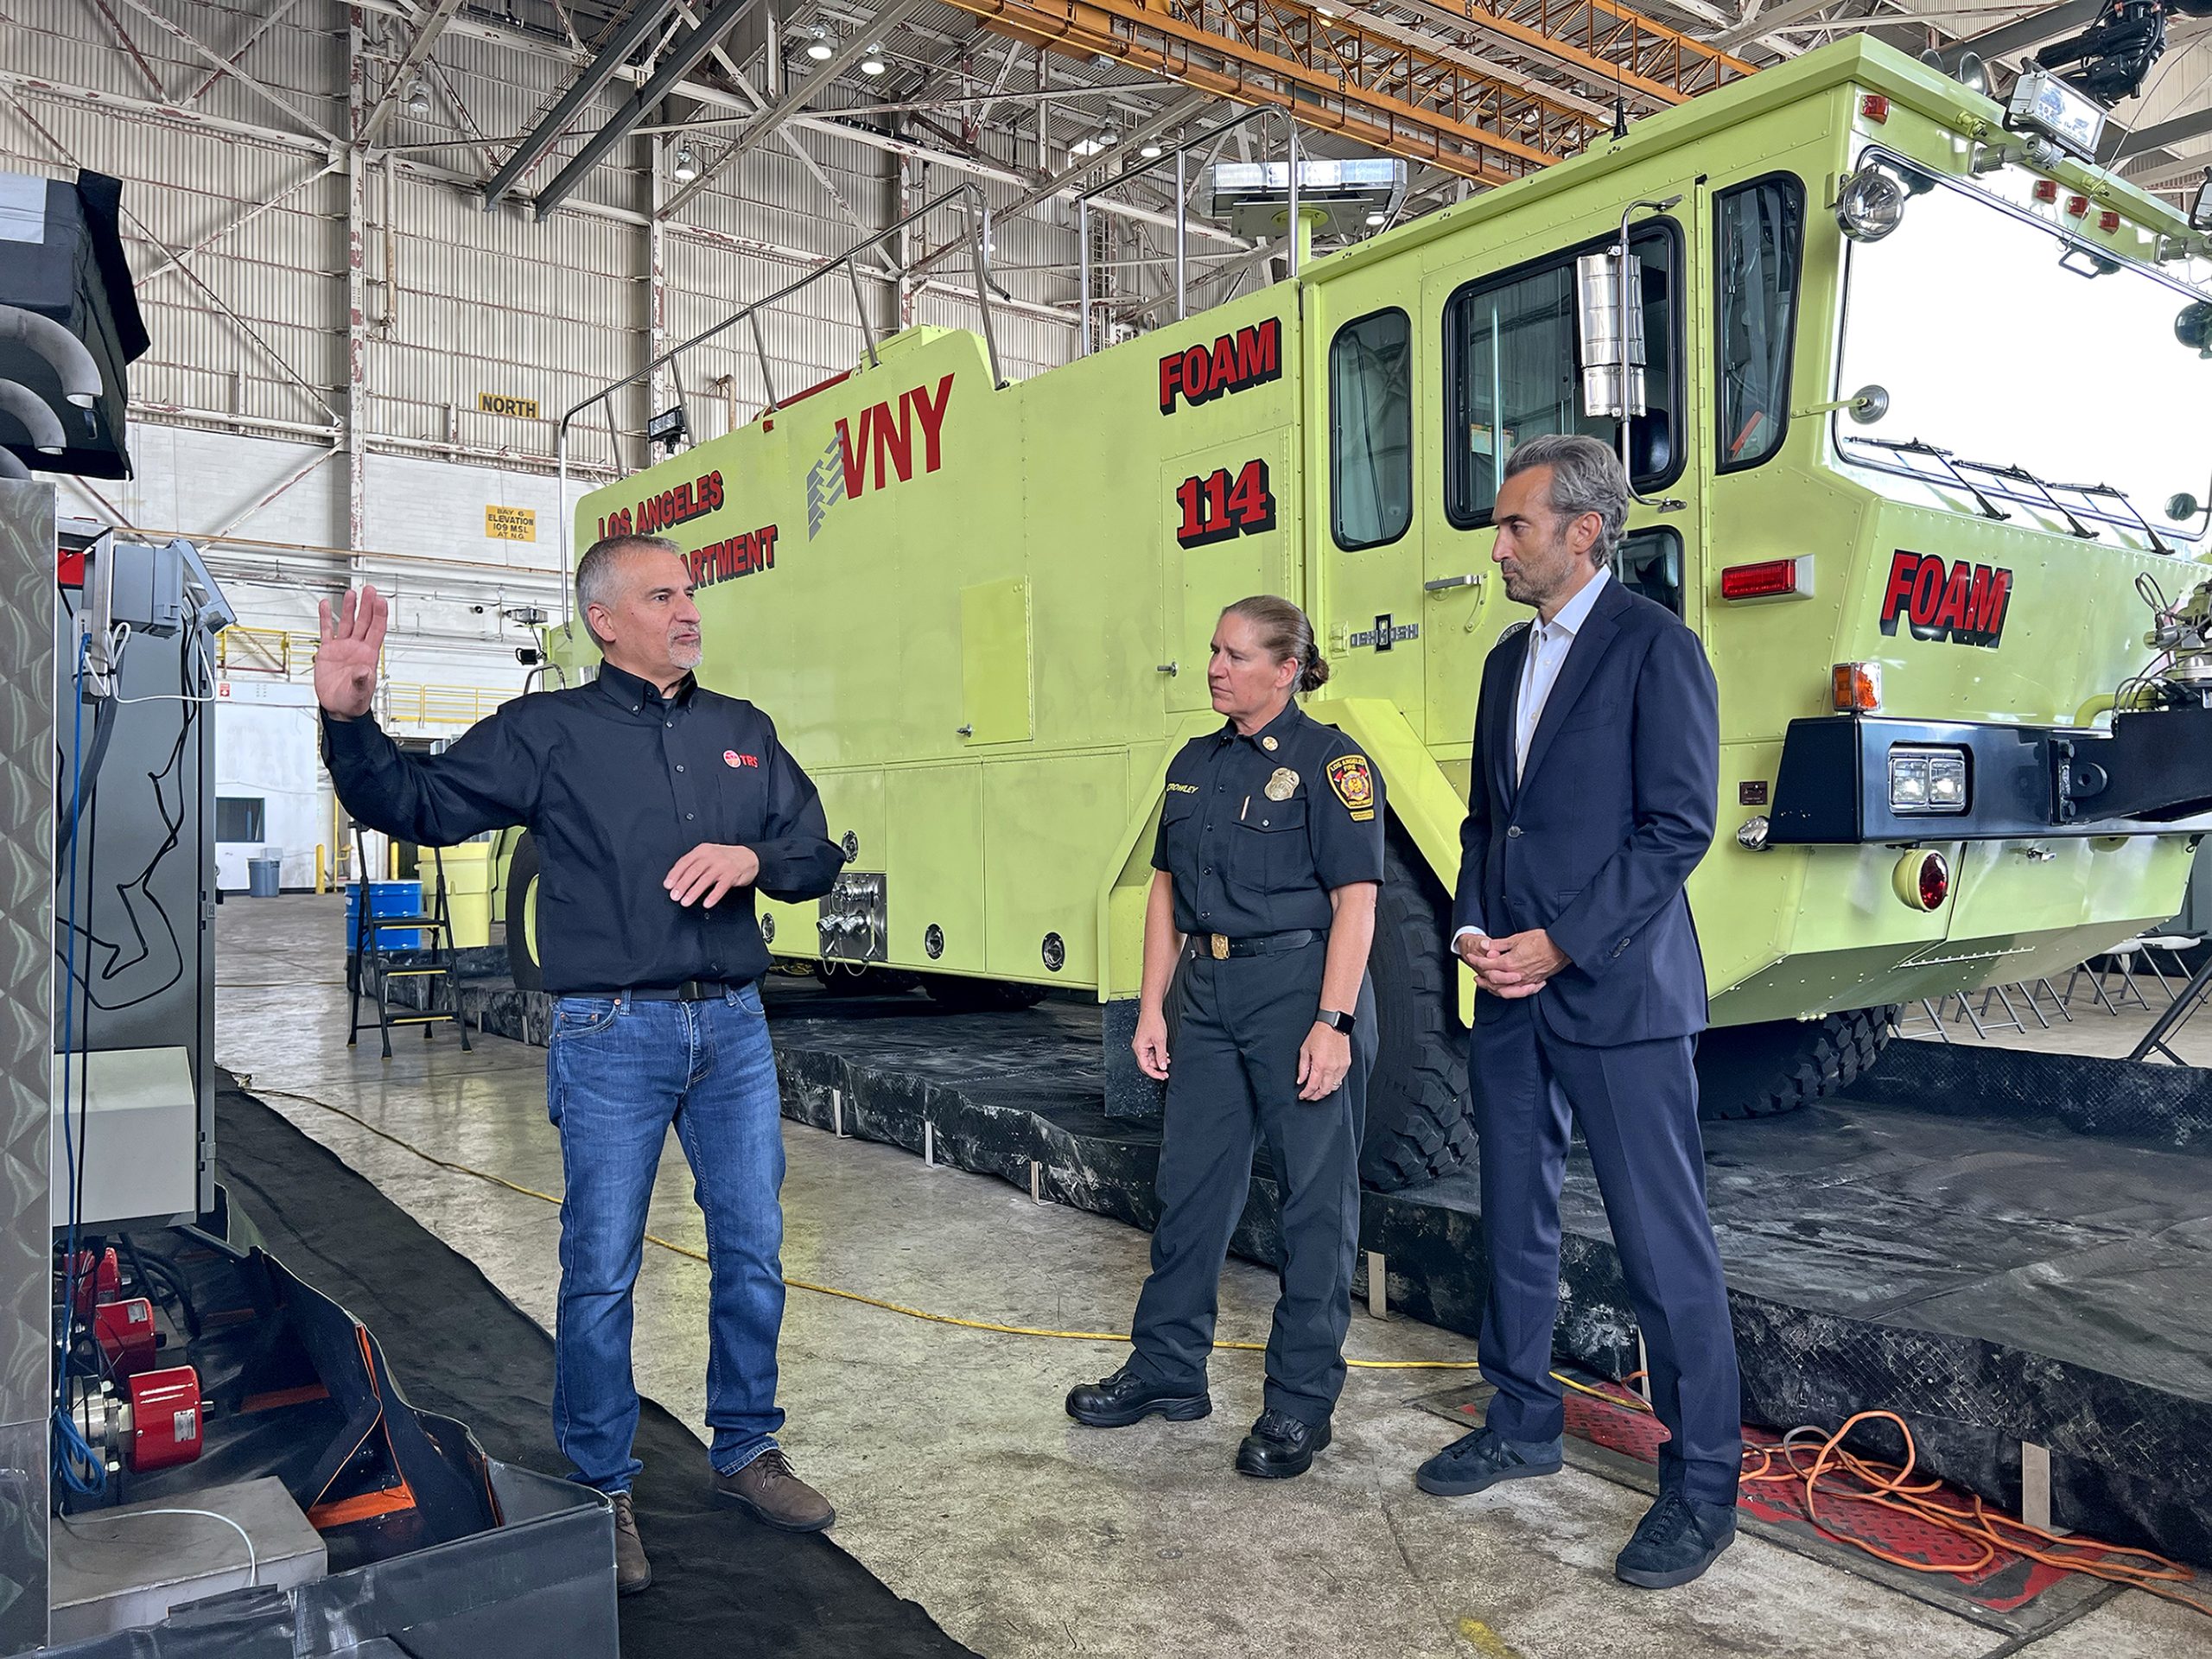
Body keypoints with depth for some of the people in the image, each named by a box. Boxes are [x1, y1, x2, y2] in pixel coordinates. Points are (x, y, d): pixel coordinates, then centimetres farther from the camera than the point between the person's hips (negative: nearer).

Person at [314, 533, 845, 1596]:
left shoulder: (742, 731, 10)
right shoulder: (548, 731, -1)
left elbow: (818, 856, 11)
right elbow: (415, 805, -3)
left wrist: (753, 858, -10)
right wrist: (347, 720, -19)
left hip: (733, 1028, 4)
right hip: (613, 1036, -4)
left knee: (752, 1251, 11)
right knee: (601, 1270, 3)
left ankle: (745, 1453, 30)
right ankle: (601, 1491, 22)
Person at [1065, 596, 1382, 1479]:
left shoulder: (1330, 762, -8)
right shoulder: (1195, 764, 12)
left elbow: (1355, 901, -13)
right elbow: (1168, 891, 15)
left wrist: (1332, 1023, -19)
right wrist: (1152, 1007, 10)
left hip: (1301, 989, -7)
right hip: (1210, 993, 7)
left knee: (1315, 1198, 3)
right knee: (1188, 1183, 13)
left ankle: (1301, 1401, 16)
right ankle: (1168, 1370, 29)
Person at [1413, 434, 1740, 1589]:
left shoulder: (1654, 646, -8)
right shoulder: (1508, 659, 15)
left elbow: (1678, 826, -13)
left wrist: (1559, 946, -16)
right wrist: (1474, 928, 2)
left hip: (1617, 994, -8)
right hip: (1510, 991, 8)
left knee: (1665, 1246, 0)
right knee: (1514, 1223, 17)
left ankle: (1702, 1485, 15)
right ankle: (1522, 1427, 34)